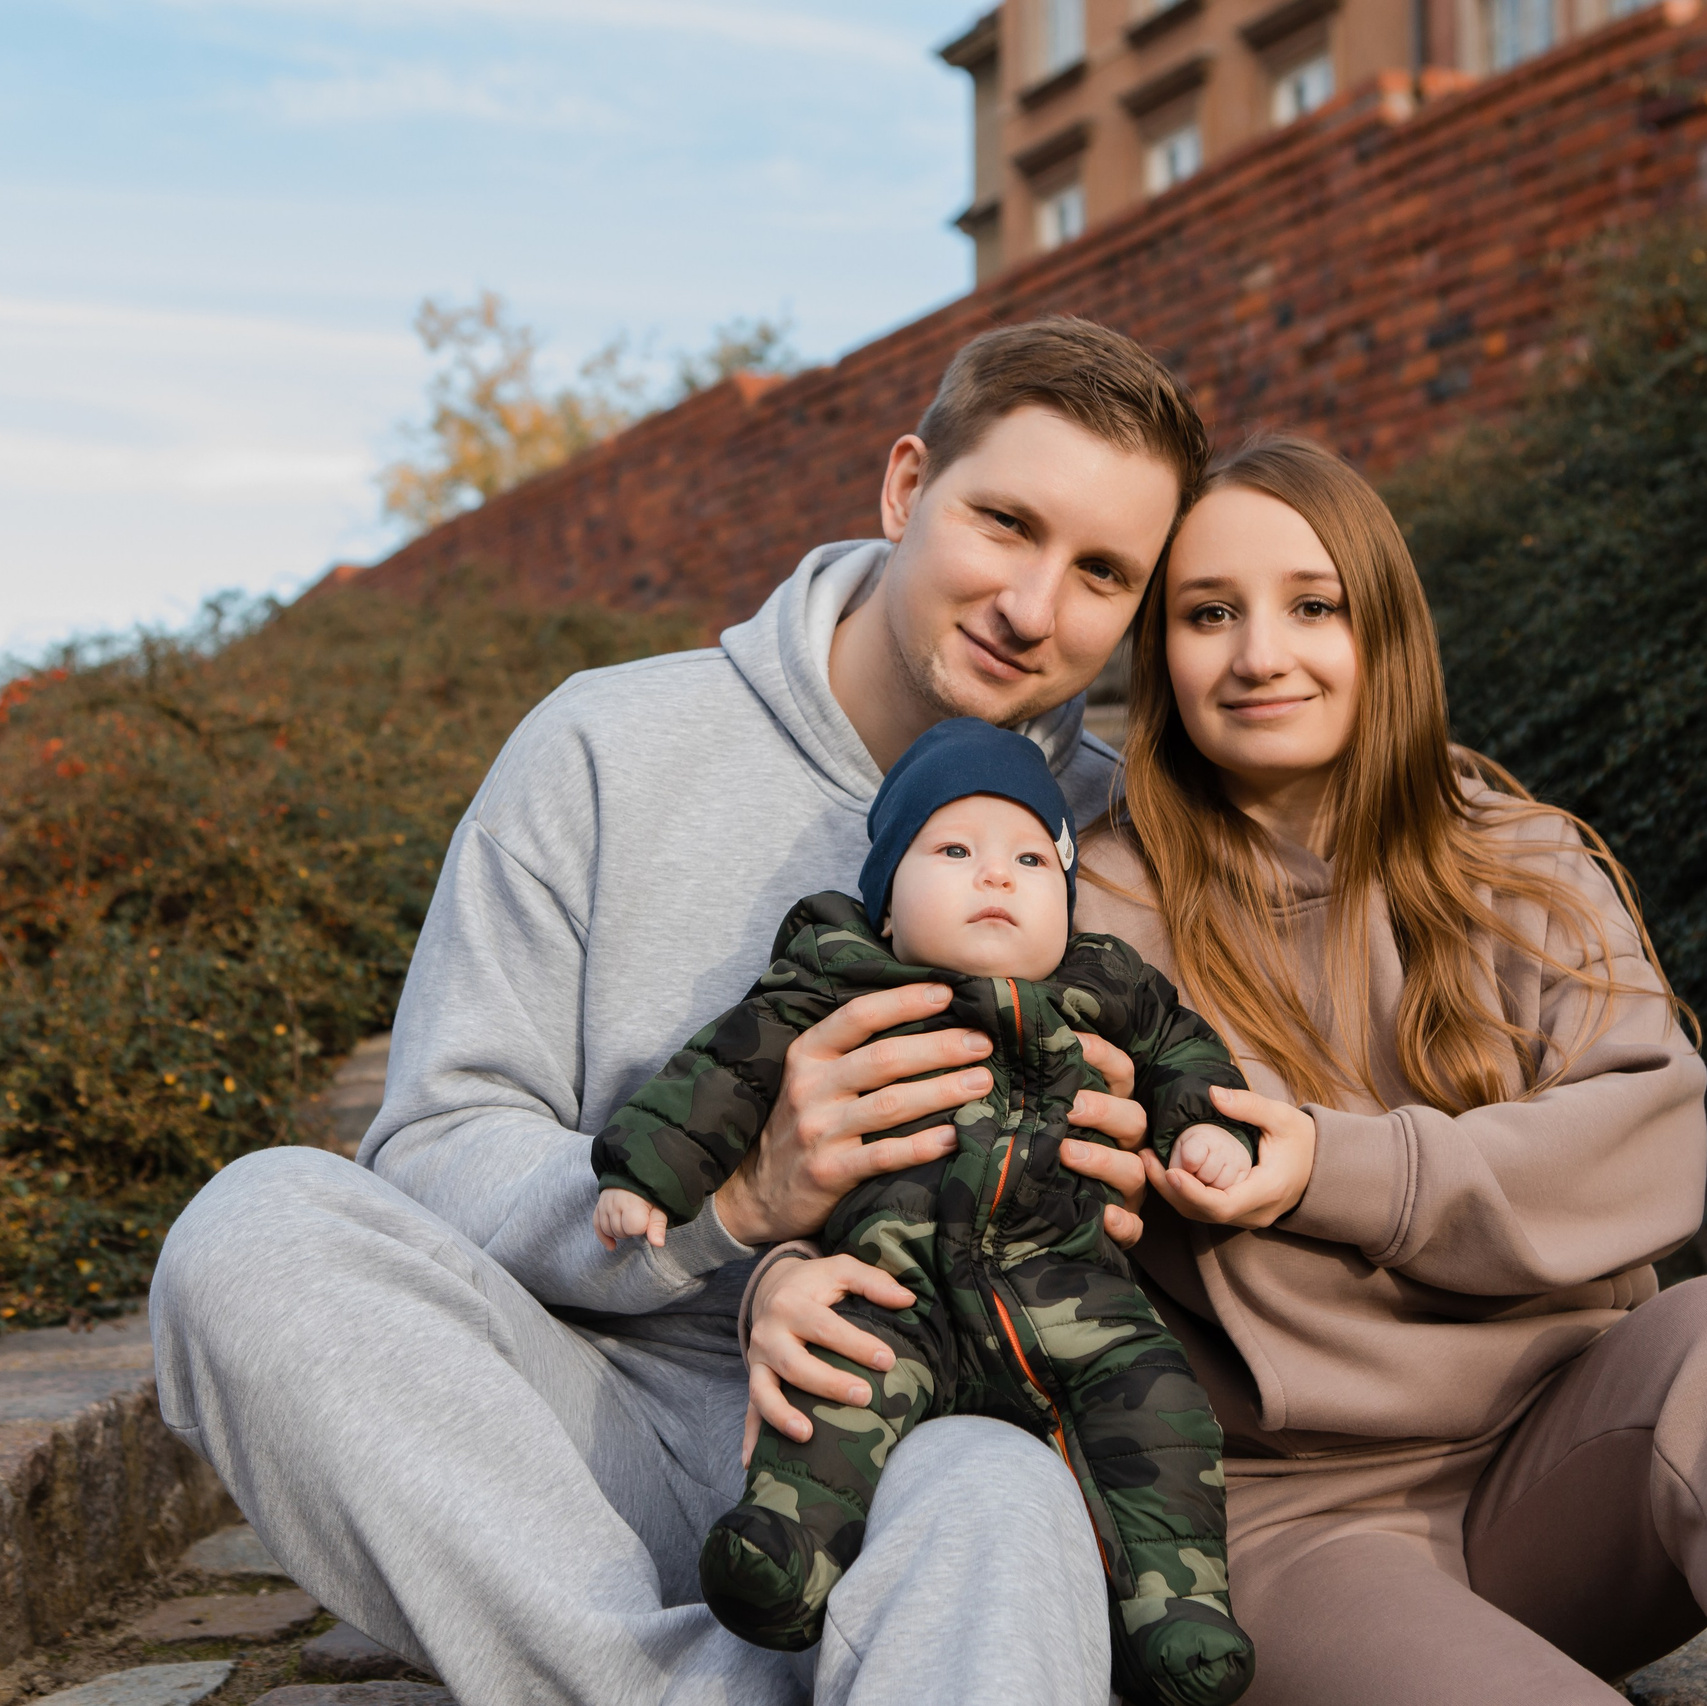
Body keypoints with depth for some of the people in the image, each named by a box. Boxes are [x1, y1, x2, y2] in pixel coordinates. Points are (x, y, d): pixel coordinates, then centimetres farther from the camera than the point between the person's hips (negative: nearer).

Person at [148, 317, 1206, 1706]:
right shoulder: (613, 746, 2)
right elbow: (435, 1156, -4)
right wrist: (738, 1194, -21)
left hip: (898, 1435, -2)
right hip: (590, 1405, 3)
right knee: (263, 1224, -28)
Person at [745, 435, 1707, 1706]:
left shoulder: (1527, 868, 11)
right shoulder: (1089, 916, 2)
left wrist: (1338, 1172, -14)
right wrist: (793, 1279, -27)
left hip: (1558, 1446, 4)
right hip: (1286, 1514, -4)